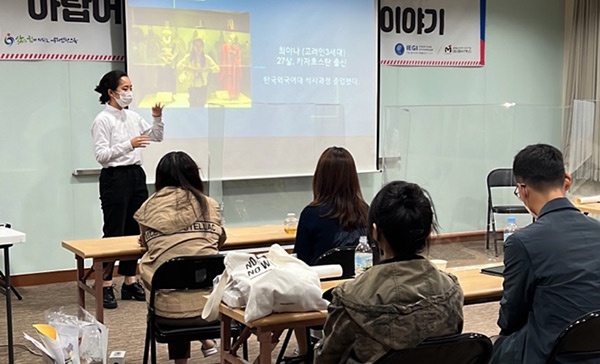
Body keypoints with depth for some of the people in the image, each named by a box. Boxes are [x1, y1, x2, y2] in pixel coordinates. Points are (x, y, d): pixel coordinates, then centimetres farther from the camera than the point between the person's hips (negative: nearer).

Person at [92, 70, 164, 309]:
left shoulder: (133, 117, 11)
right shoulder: (103, 120, -10)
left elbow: (157, 137, 17)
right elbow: (101, 155, -16)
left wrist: (157, 118, -1)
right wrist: (129, 145, -24)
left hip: (136, 175, 7)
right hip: (115, 177, -7)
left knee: (135, 231, 11)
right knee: (114, 233, -4)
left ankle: (130, 282, 20)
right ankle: (106, 286, 4)